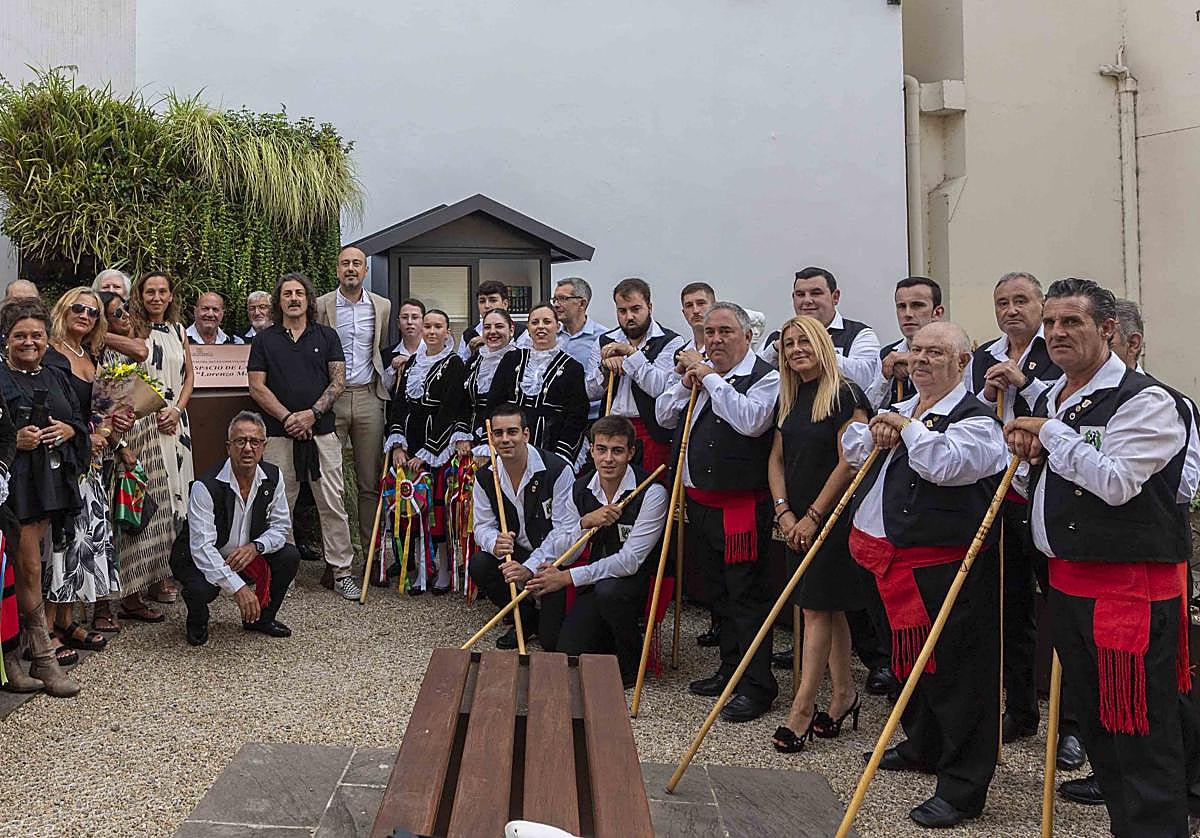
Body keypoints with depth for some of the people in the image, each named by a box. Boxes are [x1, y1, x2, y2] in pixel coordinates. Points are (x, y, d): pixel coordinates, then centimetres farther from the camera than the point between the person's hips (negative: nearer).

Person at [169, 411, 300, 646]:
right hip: (199, 558, -5)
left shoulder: (272, 477, -10)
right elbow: (202, 547, -32)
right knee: (201, 588, -35)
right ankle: (197, 622, 5)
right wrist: (239, 588, -39)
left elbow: (281, 525, -2)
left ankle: (262, 617, 9)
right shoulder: (206, 486, -27)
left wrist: (255, 547, -25)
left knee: (289, 556, -16)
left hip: (245, 556, 5)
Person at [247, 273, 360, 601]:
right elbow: (257, 387, 2)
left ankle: (339, 570, 6)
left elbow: (338, 380, 4)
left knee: (333, 504, 0)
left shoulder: (326, 336, 11)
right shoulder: (264, 340, 9)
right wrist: (288, 418, -10)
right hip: (279, 435, 0)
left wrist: (312, 413, -10)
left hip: (321, 432, 0)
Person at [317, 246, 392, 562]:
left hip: (368, 397, 2)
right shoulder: (320, 306, 3)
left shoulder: (382, 307, 11)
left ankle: (372, 553, 10)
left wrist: (383, 384, 12)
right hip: (331, 397, -2)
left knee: (370, 482, 4)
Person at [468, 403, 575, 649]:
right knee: (479, 565, -22)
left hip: (554, 555, -5)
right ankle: (526, 620, 3)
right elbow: (483, 525, 0)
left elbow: (566, 530, -22)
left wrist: (530, 568, -32)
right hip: (515, 553, 5)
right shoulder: (485, 477, -4)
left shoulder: (557, 470, -20)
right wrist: (495, 543, -27)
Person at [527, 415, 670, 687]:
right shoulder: (580, 489, -2)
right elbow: (562, 553, -4)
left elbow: (630, 560, -25)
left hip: (641, 577, -5)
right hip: (598, 578, 5)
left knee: (608, 590, -37)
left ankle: (631, 664, -10)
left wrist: (568, 577, -24)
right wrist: (585, 523, -25)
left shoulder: (652, 493, -20)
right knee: (566, 651, -11)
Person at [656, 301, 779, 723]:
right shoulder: (700, 372, 15)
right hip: (699, 501, 8)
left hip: (740, 505, -8)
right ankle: (731, 670, 31)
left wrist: (710, 377, -19)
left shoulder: (765, 377, -9)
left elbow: (750, 420, -27)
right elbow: (664, 416, 17)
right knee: (718, 590, 17)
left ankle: (757, 686, 5)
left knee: (746, 594, -4)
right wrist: (687, 384, -1)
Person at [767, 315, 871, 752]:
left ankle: (802, 709, 0)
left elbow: (849, 463, -16)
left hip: (833, 516, -7)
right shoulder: (790, 399, 12)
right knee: (828, 609, 14)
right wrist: (784, 512, -2)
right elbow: (777, 458, 11)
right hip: (798, 520, 7)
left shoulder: (845, 395, -12)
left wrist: (812, 516, -14)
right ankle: (843, 695, 26)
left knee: (816, 608, -5)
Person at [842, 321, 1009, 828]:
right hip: (891, 557, 9)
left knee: (955, 671, -4)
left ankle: (963, 787, 6)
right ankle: (922, 748, 42)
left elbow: (944, 462, -29)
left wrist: (906, 428, -14)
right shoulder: (899, 408, 17)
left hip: (943, 570, -9)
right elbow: (851, 449, 15)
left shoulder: (975, 419, -11)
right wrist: (875, 435, -6)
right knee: (910, 655, 22)